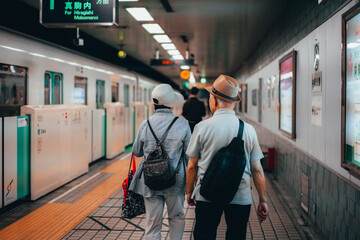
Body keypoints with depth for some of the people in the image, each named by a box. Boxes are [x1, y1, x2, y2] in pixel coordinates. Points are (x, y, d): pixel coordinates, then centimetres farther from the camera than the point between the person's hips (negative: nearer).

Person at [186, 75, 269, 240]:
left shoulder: (202, 127, -7)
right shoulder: (248, 129, -3)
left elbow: (192, 166, -1)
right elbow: (257, 170, -1)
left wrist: (190, 192, 14)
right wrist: (263, 201, 8)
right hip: (241, 198, 1)